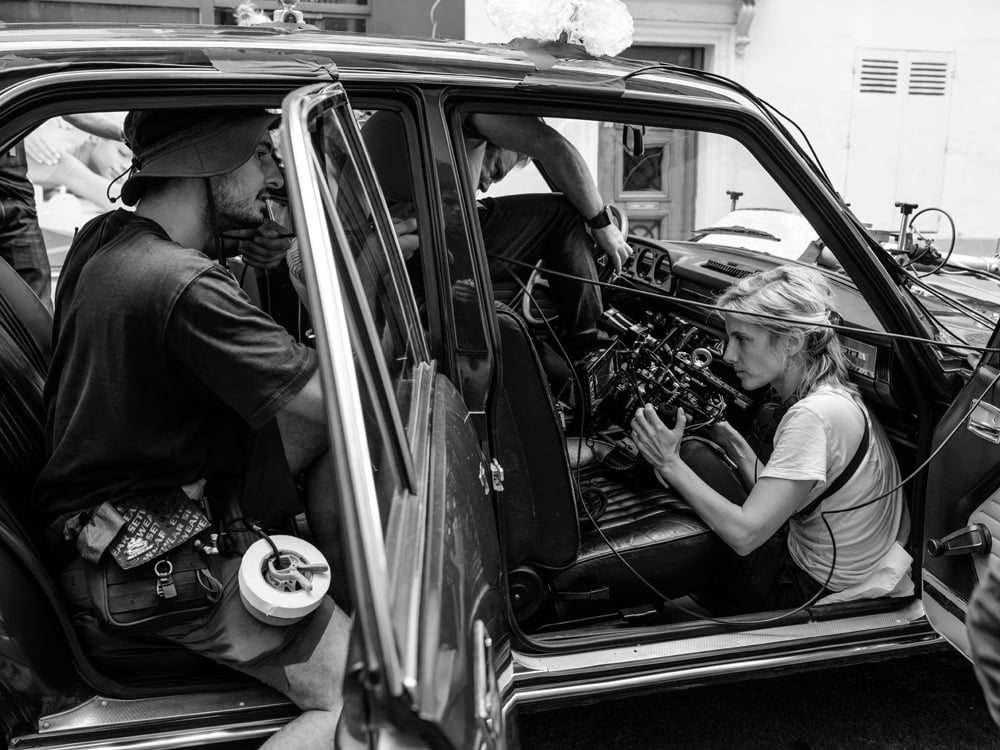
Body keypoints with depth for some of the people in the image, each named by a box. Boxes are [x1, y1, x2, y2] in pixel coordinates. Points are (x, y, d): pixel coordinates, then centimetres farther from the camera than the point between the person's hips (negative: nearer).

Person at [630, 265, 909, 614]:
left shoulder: (814, 416, -28)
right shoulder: (829, 395, 1)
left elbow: (745, 535, -30)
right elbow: (771, 501, 4)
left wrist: (671, 464, -24)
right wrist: (732, 441, -5)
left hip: (813, 588, -9)